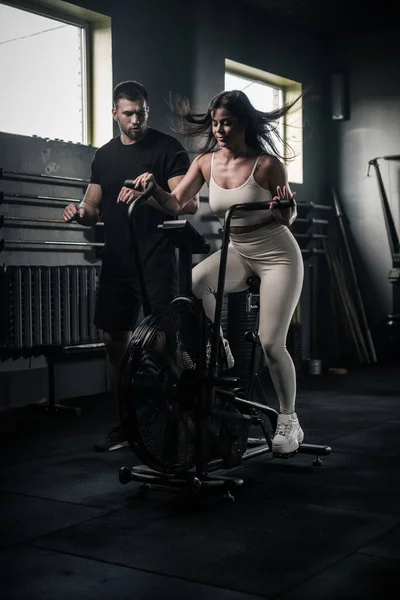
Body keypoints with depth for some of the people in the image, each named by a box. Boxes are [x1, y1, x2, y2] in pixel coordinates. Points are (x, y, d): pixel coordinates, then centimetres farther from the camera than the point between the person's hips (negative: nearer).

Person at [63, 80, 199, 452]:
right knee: (114, 340, 7)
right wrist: (79, 212, -6)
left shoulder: (167, 148, -2)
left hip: (156, 264, -5)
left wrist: (149, 196, -28)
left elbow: (190, 204, -11)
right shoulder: (105, 155, 15)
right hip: (116, 263, 6)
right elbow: (94, 209, 17)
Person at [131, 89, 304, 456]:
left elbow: (287, 219, -9)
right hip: (238, 252, 4)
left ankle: (289, 422, 10)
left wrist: (285, 206, -31)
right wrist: (153, 187, -24)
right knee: (194, 282, -30)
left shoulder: (267, 163, -15)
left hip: (277, 256, -4)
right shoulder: (206, 162, -2)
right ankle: (220, 354, -7)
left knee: (271, 343, -10)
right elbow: (175, 204, -6)